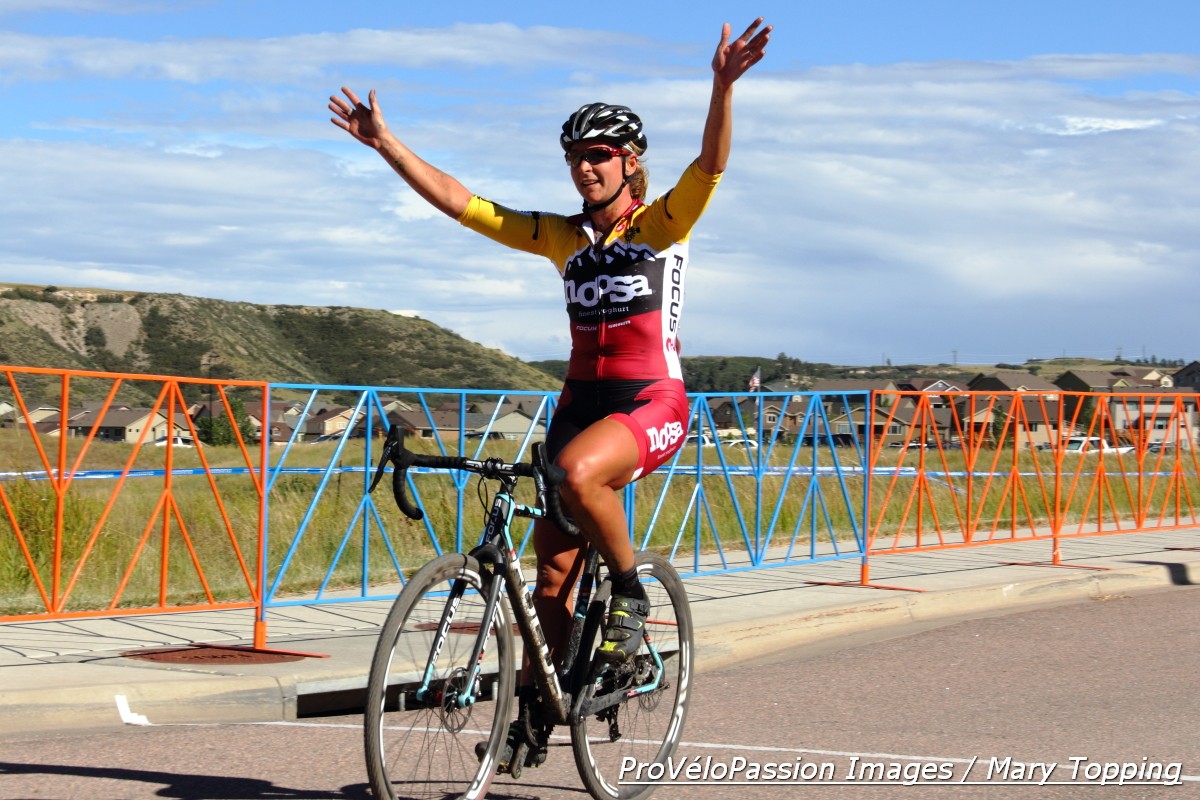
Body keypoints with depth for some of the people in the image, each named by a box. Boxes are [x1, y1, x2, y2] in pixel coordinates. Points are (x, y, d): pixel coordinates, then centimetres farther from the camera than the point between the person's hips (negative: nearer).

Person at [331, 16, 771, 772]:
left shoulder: (662, 224, -2)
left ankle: (631, 592, -13)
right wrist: (385, 143, 3)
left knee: (577, 472, -36)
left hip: (653, 404, -5)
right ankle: (534, 708, 15)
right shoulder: (562, 237, 9)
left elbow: (710, 165, -21)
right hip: (581, 398, 5)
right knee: (552, 569, 4)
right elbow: (456, 200, 8)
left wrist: (724, 85, -36)